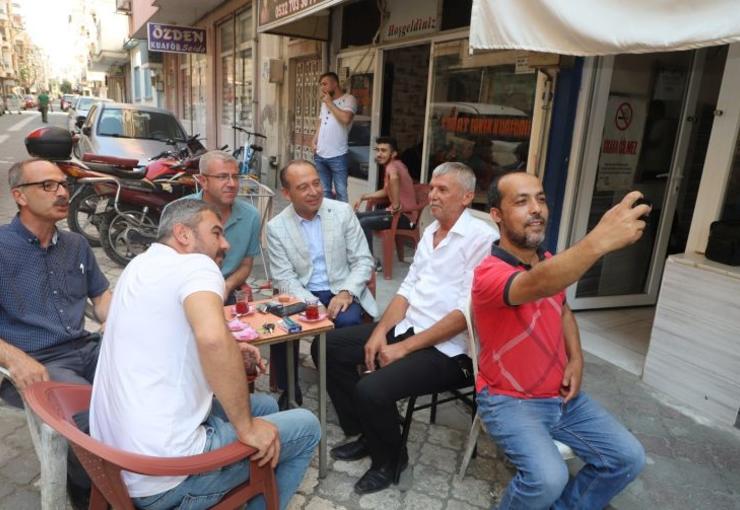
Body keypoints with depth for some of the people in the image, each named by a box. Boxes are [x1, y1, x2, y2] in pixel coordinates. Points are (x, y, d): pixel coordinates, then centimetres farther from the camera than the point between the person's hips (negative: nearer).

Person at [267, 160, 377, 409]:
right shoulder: (276, 227, -3)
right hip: (303, 296, 1)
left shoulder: (343, 212, -3)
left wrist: (346, 292, -19)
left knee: (348, 321, -31)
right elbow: (285, 278, -5)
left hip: (342, 291, 0)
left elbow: (363, 260, -2)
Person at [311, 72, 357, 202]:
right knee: (324, 190, 13)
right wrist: (314, 141, 8)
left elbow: (345, 119, -23)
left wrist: (330, 103, -10)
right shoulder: (324, 101, 17)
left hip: (337, 156, -7)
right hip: (320, 155, 7)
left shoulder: (348, 99, -5)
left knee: (341, 192, -4)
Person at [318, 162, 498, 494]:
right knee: (328, 346, 4)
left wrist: (405, 348, -18)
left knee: (371, 389, -27)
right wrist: (380, 332, -4)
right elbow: (407, 289, 12)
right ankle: (367, 434, 18)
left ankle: (389, 459, 7)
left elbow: (467, 313, -20)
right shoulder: (430, 232, 13)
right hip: (406, 327, 9)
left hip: (447, 348, -9)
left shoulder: (481, 238, -14)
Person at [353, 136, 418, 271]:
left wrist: (396, 205, -35)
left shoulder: (392, 165, -16)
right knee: (357, 216, 11)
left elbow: (393, 178, -43)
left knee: (364, 223, -24)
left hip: (404, 215, -10)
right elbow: (386, 191, 26)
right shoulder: (394, 165, 15)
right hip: (393, 210, 10)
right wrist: (363, 197, 22)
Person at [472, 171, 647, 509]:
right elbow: (534, 286, -46)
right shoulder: (489, 273, -24)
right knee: (548, 477, -28)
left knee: (628, 458, 1)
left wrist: (576, 359, 2)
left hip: (563, 396, 7)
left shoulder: (549, 262, 2)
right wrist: (599, 241, -59)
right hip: (510, 401, -7)